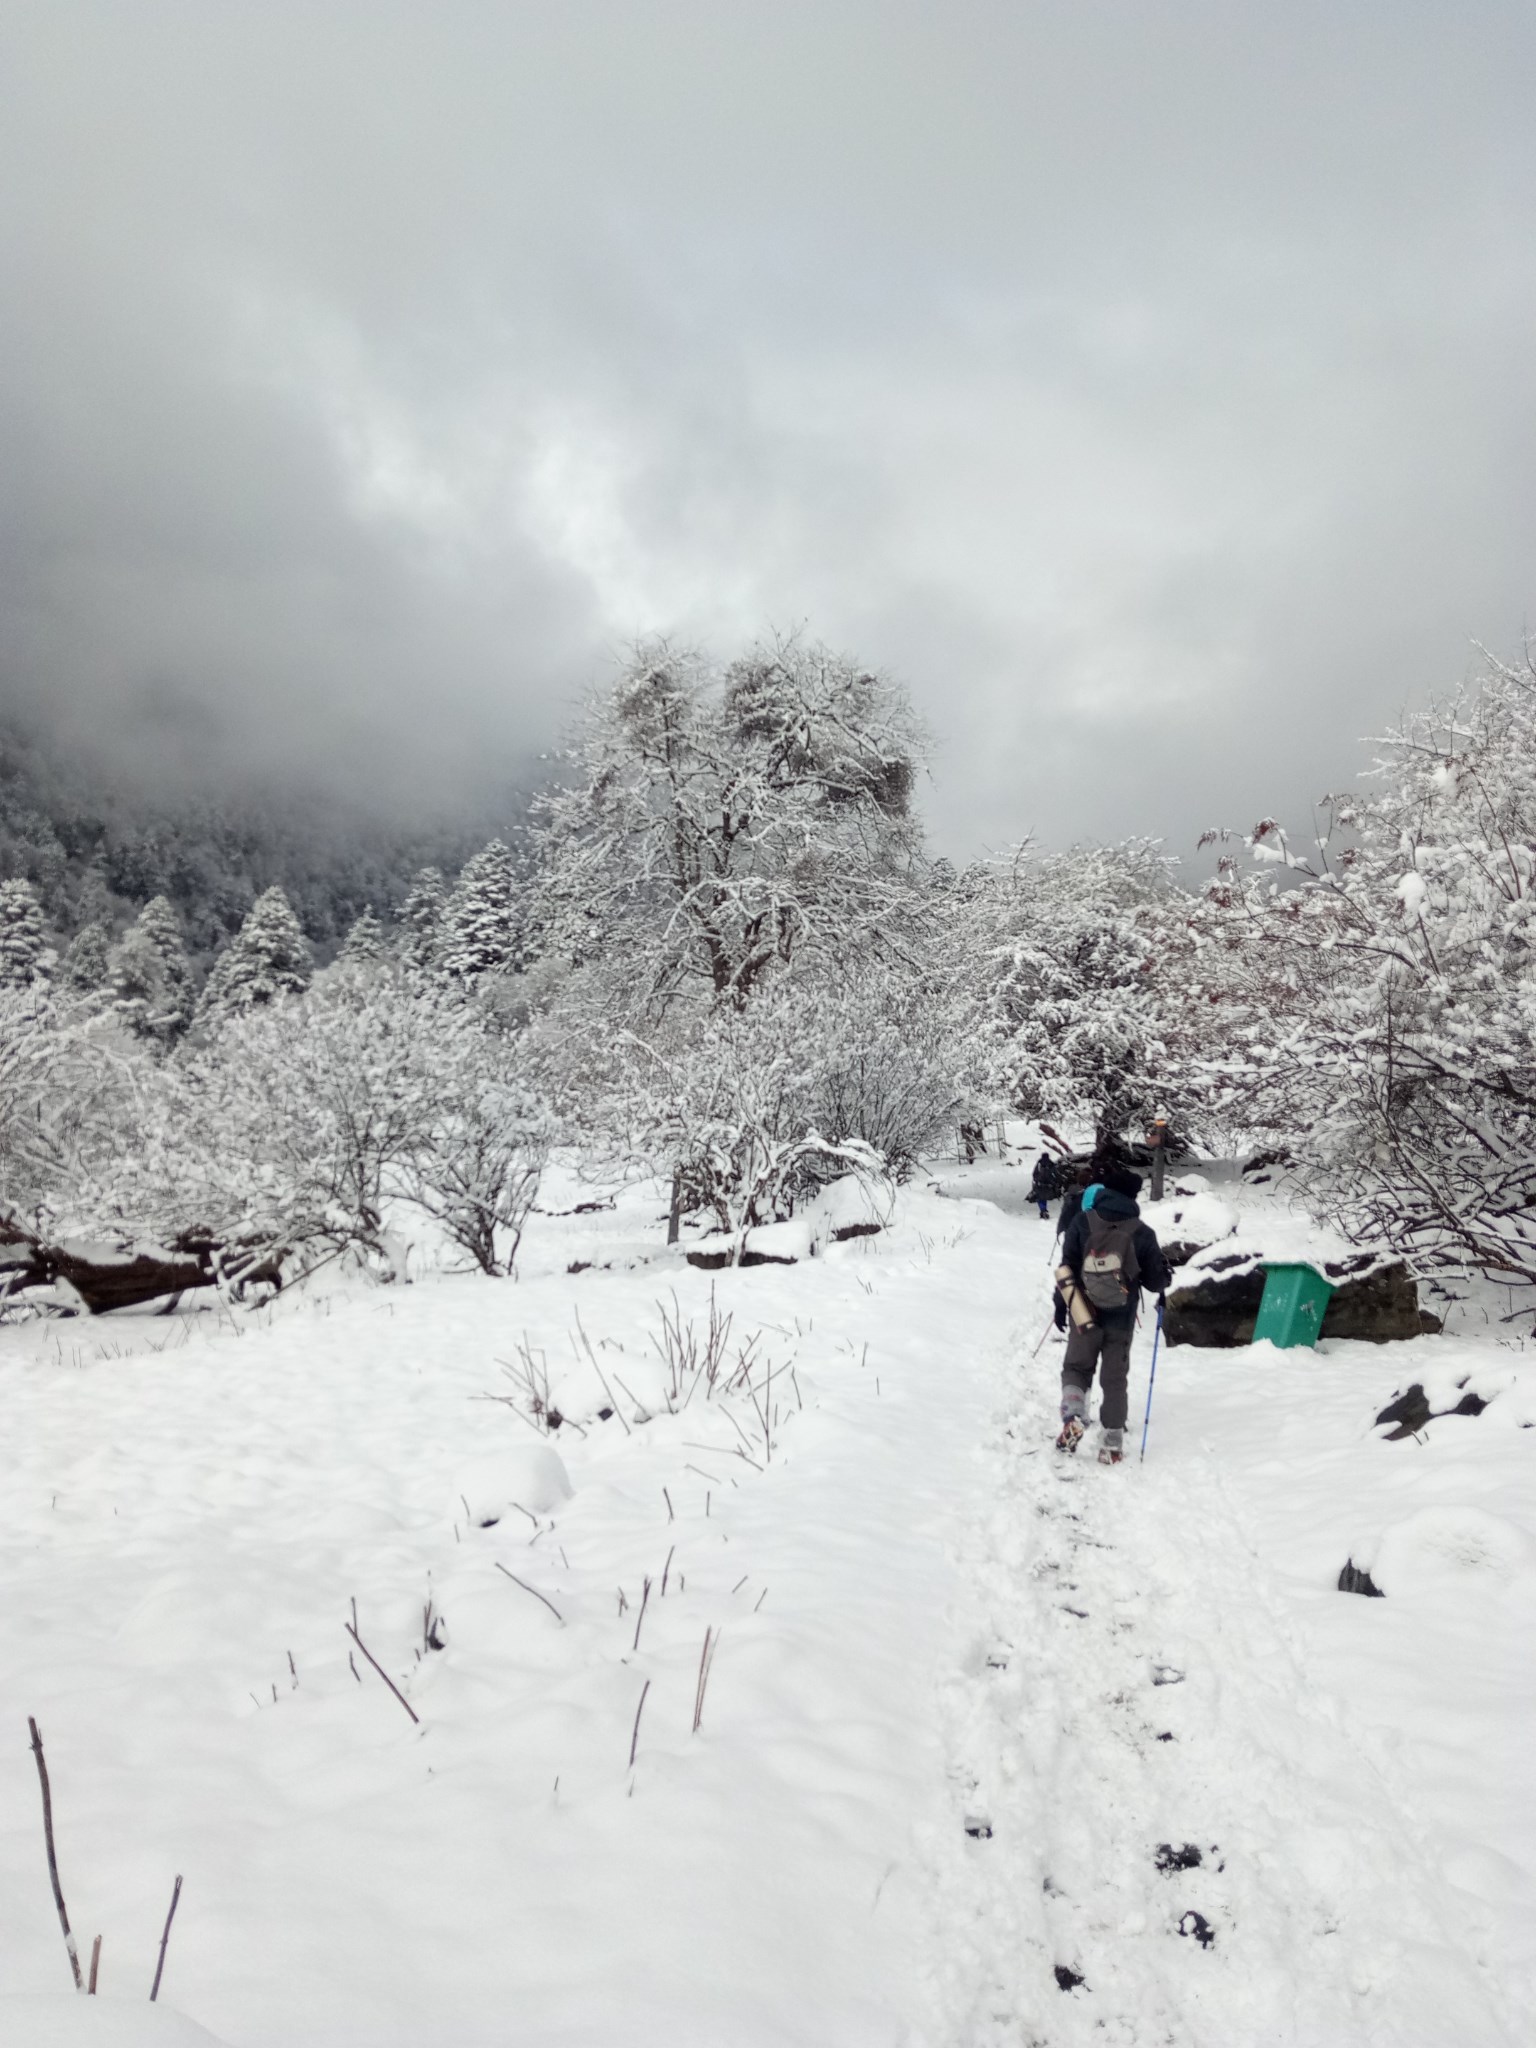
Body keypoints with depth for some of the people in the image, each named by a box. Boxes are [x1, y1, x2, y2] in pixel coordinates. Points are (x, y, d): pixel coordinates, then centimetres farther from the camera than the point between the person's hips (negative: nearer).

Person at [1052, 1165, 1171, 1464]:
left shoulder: (1082, 1222, -11)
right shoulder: (1142, 1233, -12)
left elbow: (1066, 1267, -7)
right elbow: (1156, 1281, -5)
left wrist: (1061, 1305, 5)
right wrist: (1164, 1280, 19)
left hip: (1082, 1316, 0)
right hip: (1121, 1320, 0)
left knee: (1076, 1367, 18)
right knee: (1114, 1380, 13)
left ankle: (1073, 1415, -7)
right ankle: (1111, 1445, 15)